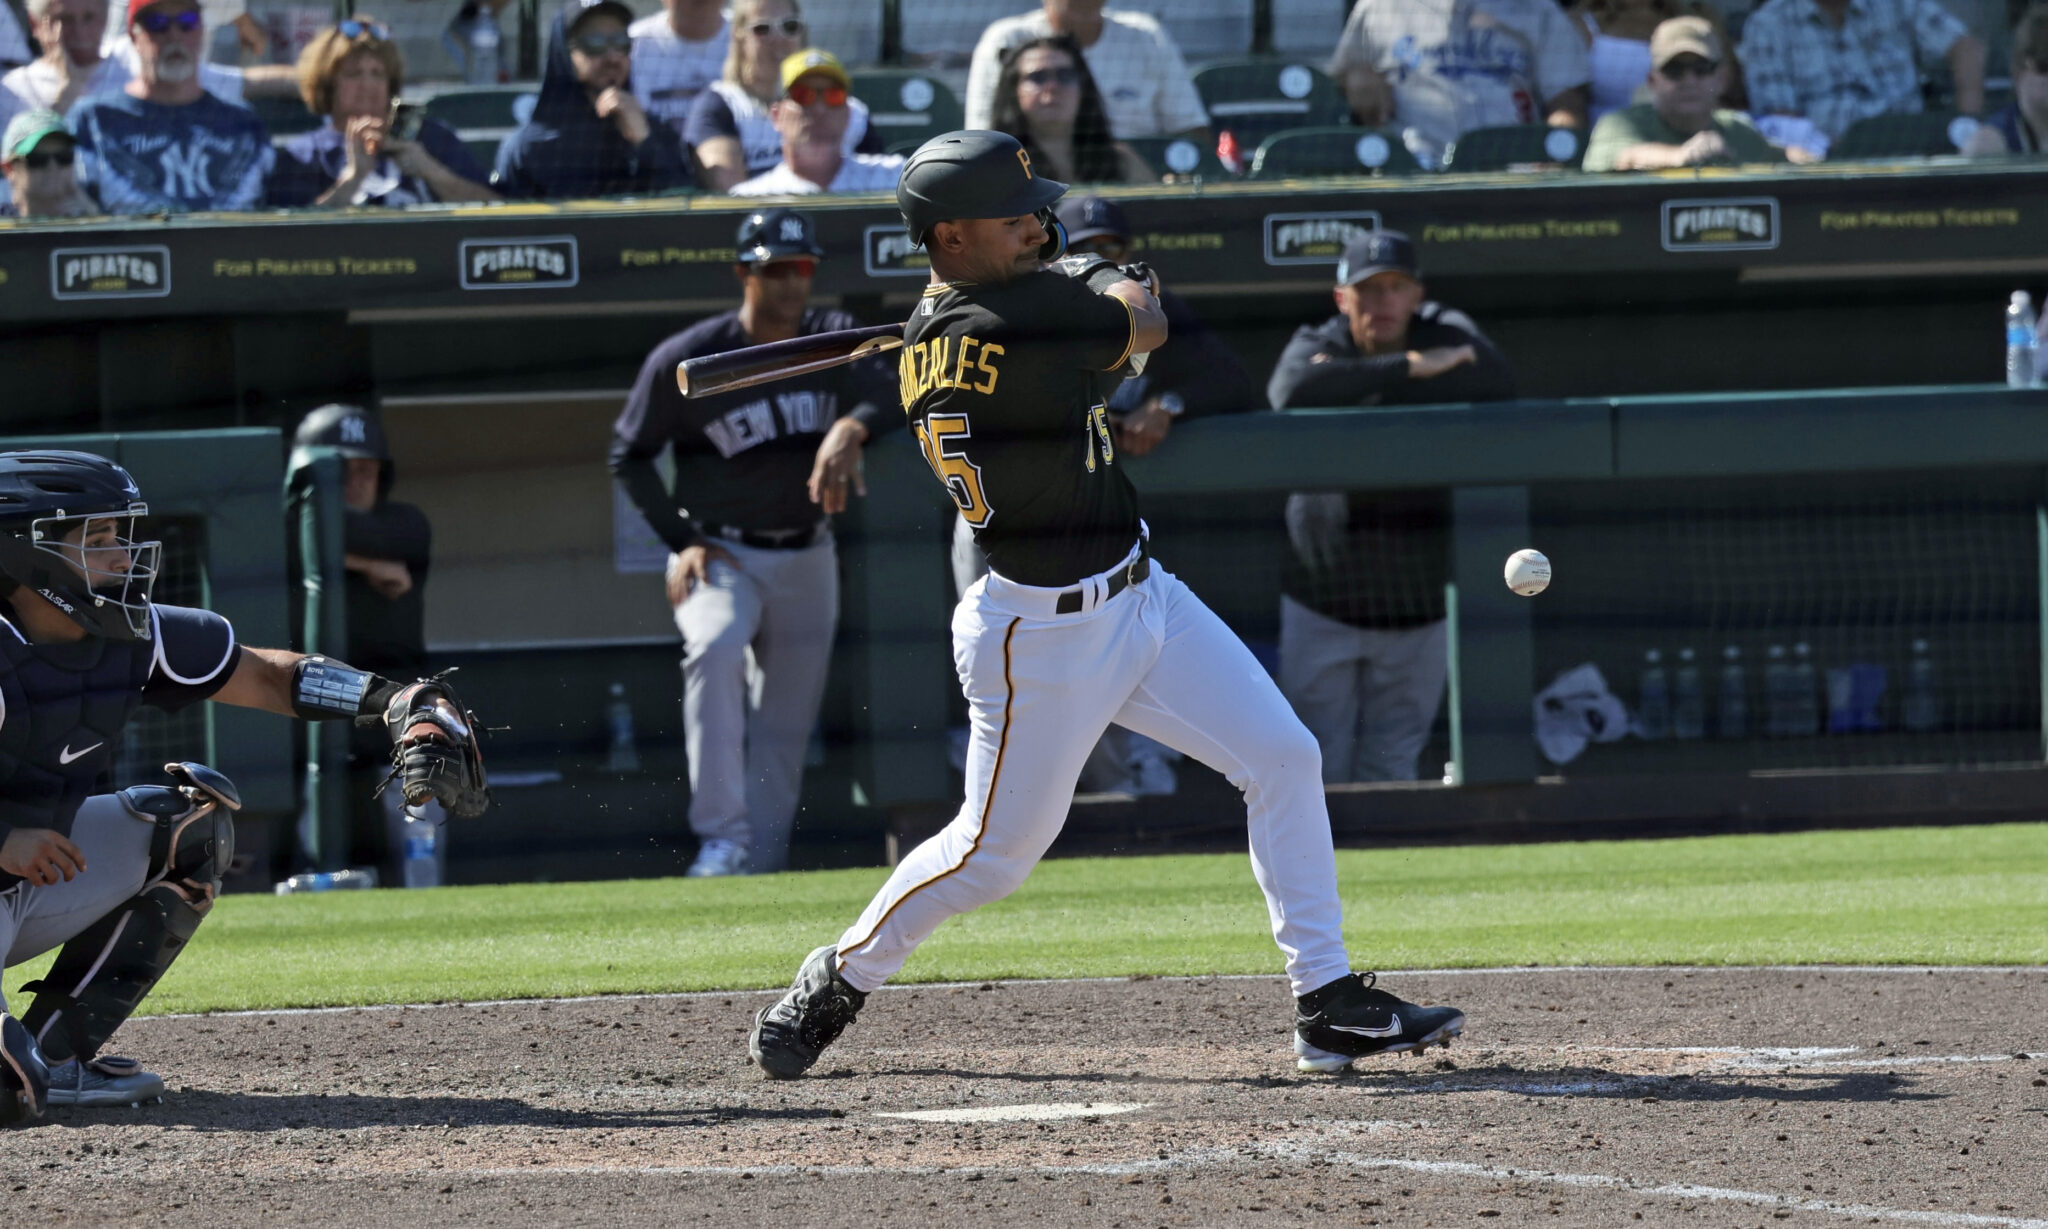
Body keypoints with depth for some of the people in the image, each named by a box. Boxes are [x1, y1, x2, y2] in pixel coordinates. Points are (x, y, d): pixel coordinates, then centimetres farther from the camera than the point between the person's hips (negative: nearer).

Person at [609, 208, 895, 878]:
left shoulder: (835, 340, -4)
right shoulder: (685, 360, -11)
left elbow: (888, 391, -23)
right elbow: (629, 454, -1)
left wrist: (850, 428, -46)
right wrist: (681, 539, -11)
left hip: (807, 559, 4)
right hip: (719, 556, -4)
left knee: (786, 728, 5)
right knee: (715, 650, -31)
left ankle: (763, 863, 17)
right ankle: (722, 840, -31)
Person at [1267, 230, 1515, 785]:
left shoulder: (1445, 335, -4)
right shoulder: (1317, 345, -6)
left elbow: (1497, 382, -25)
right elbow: (1293, 391, -30)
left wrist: (1356, 388, -24)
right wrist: (1409, 368, -30)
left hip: (1419, 610, 1)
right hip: (1323, 605, -1)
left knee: (1391, 764, 6)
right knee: (1317, 766, -1)